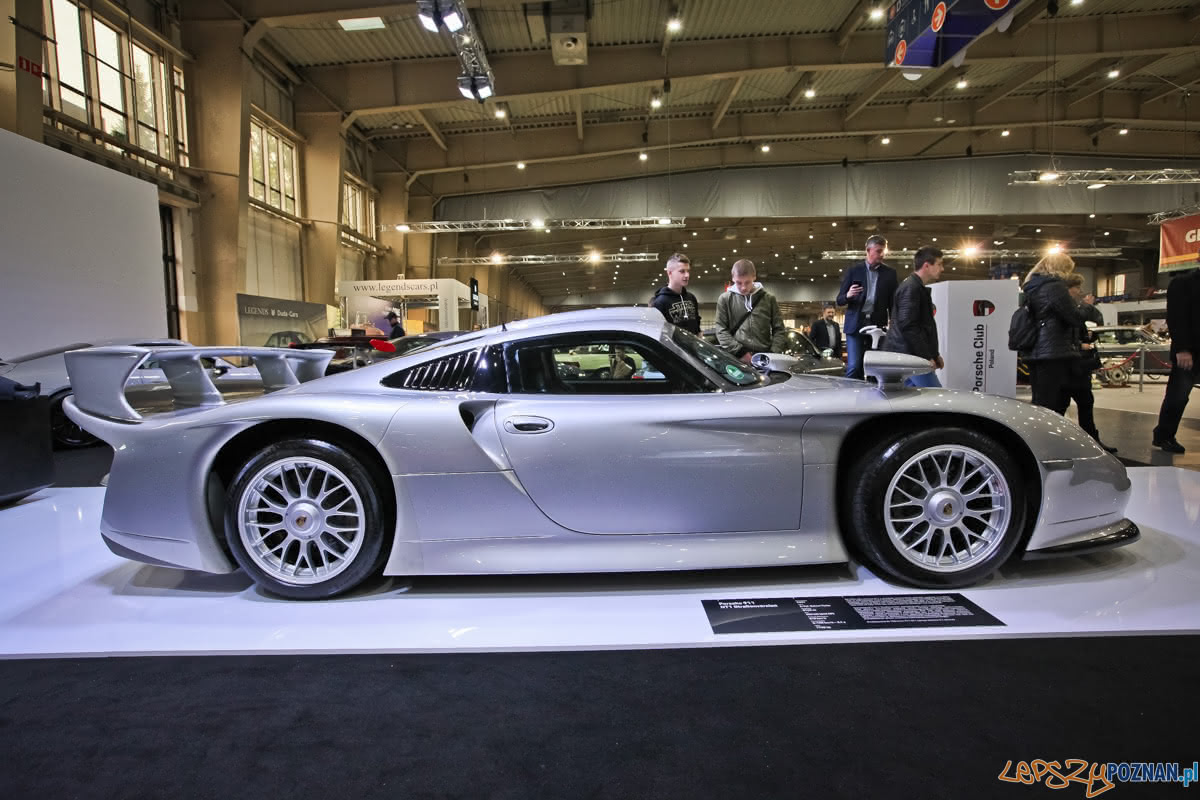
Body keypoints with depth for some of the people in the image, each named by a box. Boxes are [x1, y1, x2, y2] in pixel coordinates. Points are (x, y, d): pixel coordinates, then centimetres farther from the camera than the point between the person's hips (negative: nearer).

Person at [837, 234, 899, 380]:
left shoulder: (890, 273, 12)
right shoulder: (853, 270, 7)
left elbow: (893, 303, 13)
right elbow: (839, 300, 7)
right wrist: (848, 296, -17)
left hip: (878, 324, 2)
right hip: (856, 324, -2)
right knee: (854, 367, -10)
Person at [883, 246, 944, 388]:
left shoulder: (917, 287, 21)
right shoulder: (911, 288, -13)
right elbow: (907, 326, -21)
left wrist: (934, 354, 20)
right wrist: (926, 357, -18)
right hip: (911, 356, -11)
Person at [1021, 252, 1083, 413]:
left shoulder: (1032, 288, 18)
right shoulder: (1055, 286, -10)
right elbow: (1074, 318, -11)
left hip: (1036, 353, 9)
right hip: (1054, 354, -9)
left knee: (1040, 405, 12)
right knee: (1049, 406, -10)